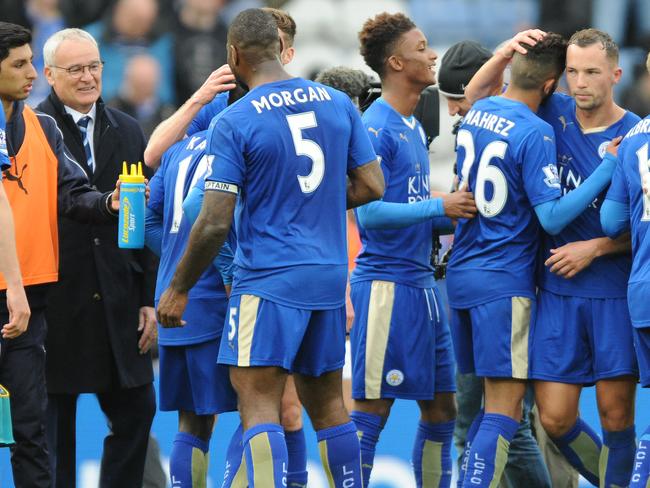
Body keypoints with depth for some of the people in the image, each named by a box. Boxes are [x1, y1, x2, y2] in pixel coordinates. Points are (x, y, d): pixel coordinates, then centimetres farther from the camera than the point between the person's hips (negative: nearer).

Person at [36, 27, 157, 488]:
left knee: (135, 412, 7)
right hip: (55, 304, -5)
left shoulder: (128, 132, 12)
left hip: (117, 304, 5)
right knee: (54, 424, 3)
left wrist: (149, 299, 8)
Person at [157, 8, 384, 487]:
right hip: (330, 277, 6)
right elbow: (371, 186, 7)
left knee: (259, 405, -9)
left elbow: (215, 224, -12)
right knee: (328, 405, 15)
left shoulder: (234, 123, -11)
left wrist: (178, 289, -1)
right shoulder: (338, 103, 5)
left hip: (268, 281, -6)